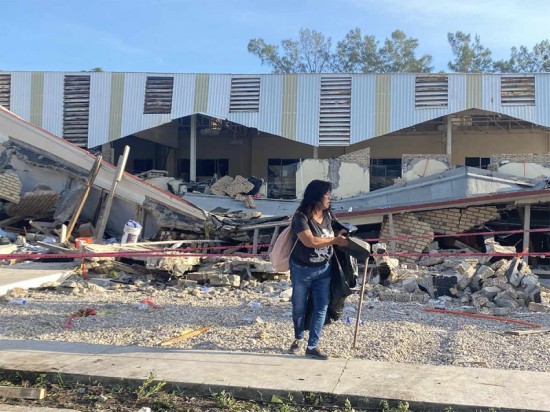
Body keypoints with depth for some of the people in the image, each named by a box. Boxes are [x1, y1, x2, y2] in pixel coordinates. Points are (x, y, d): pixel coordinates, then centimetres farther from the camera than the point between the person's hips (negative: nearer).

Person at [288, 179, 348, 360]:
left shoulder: (327, 215, -1)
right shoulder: (301, 217, -21)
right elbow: (310, 241, -30)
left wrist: (340, 236, -1)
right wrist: (335, 240, -23)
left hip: (323, 269, 5)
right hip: (302, 270, -5)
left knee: (321, 309, 3)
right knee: (299, 307, 12)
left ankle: (312, 346, 15)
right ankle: (299, 339, 36)